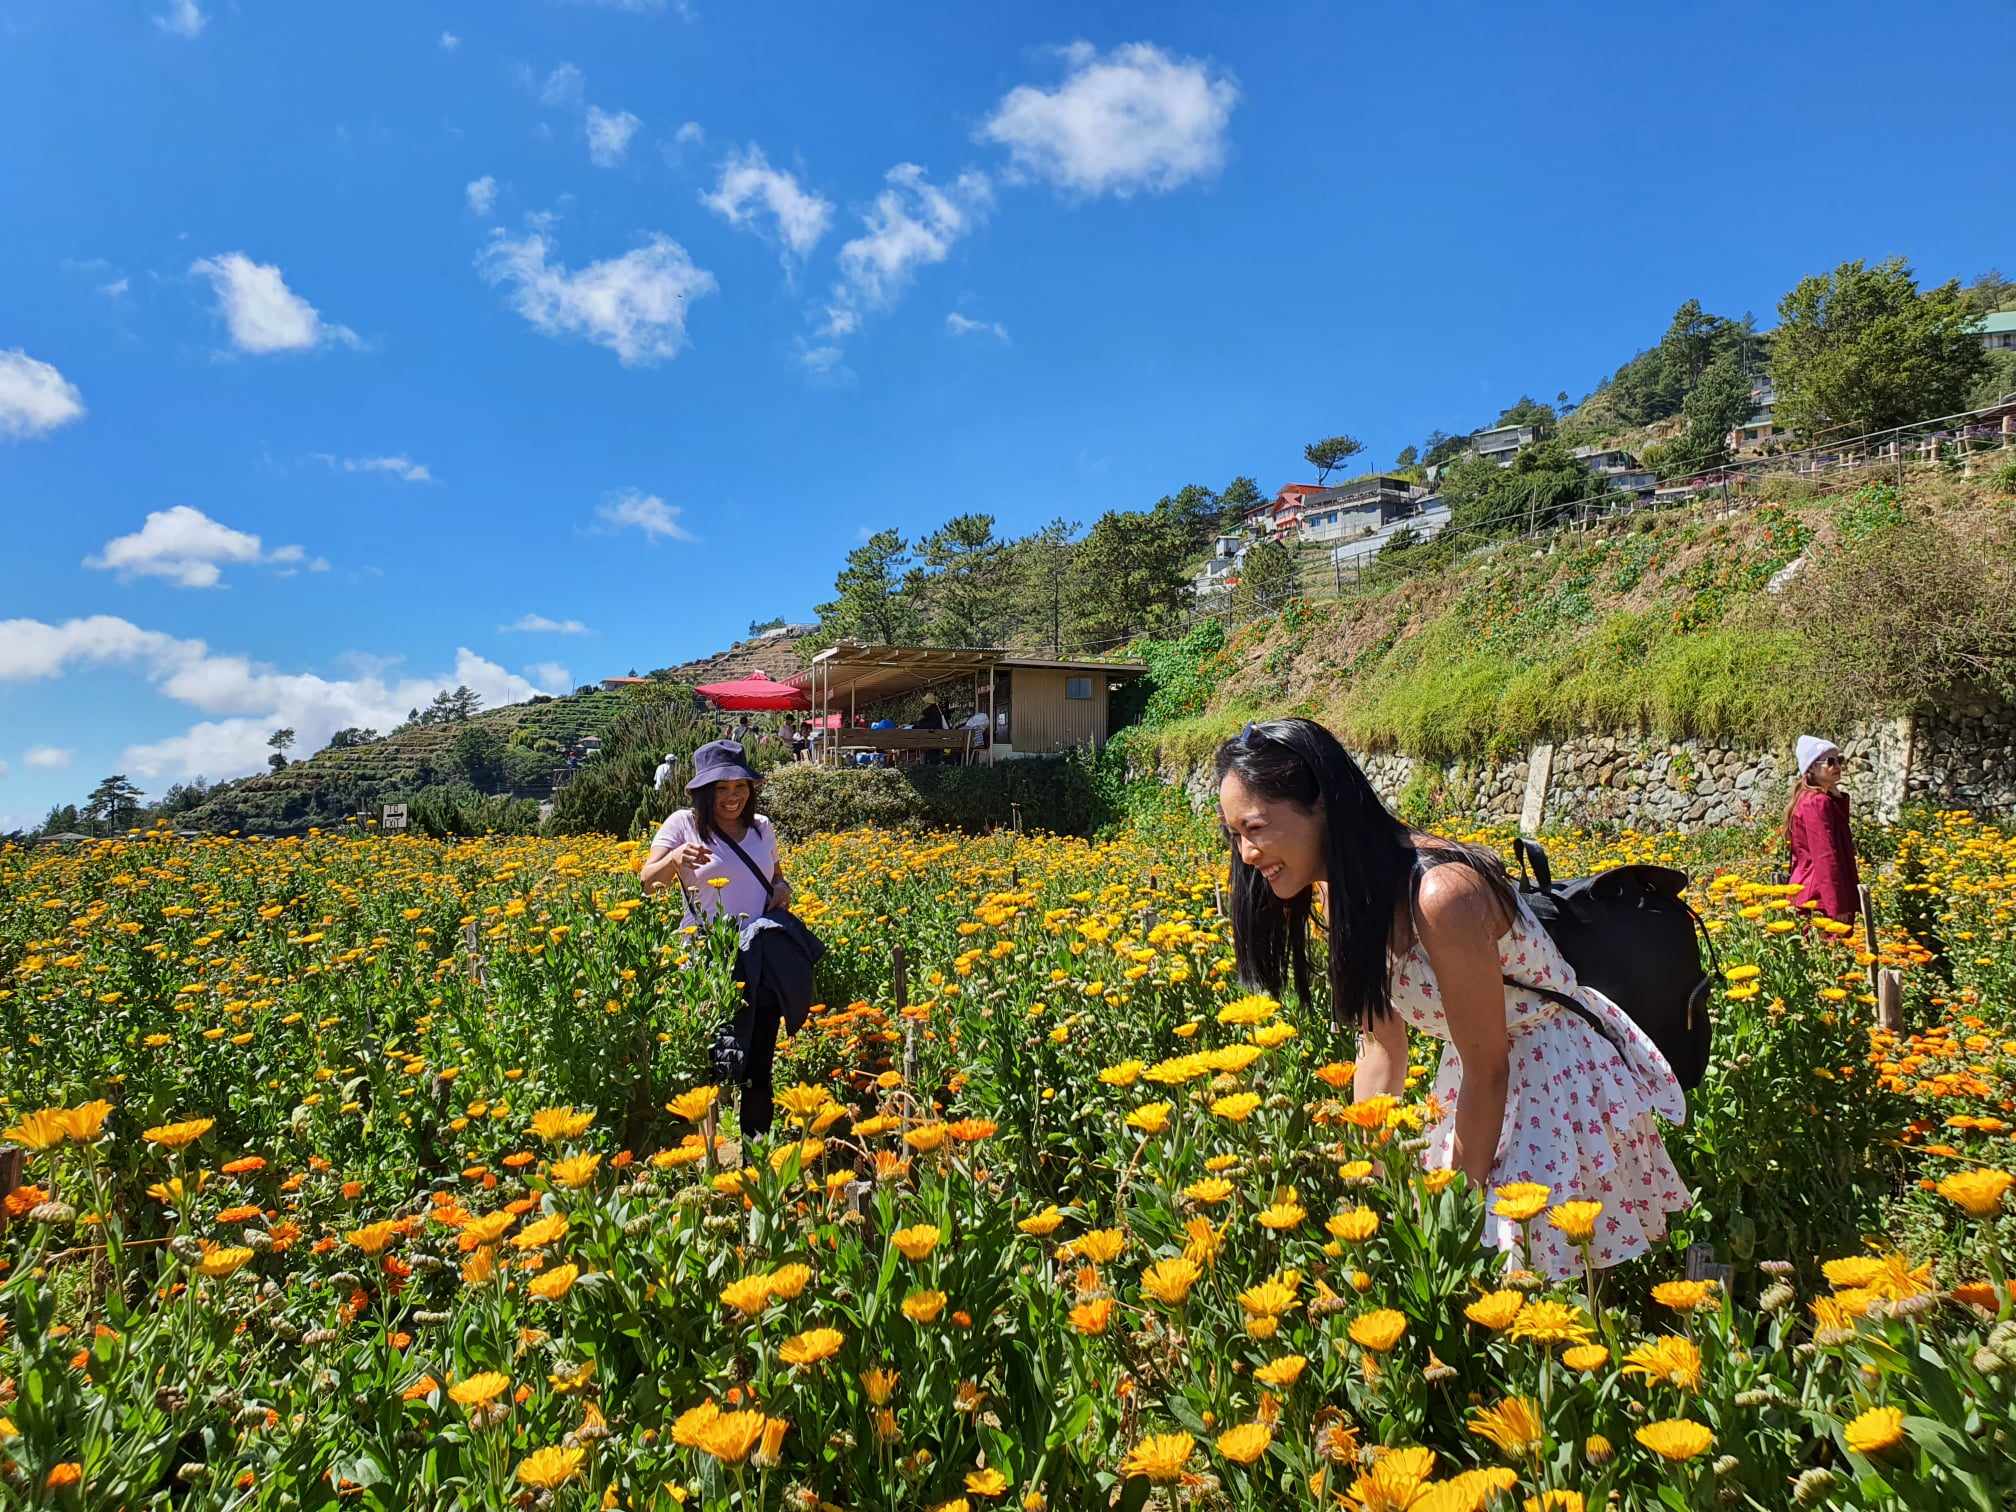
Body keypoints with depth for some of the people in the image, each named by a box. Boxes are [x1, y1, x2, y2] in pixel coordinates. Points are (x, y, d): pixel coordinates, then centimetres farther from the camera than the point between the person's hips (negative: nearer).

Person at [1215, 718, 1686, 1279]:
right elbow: (1381, 1044, 0)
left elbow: (1487, 1068, -24)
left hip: (1568, 1077, -7)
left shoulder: (1439, 895, -33)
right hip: (1488, 1070, 7)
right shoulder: (1339, 894, -8)